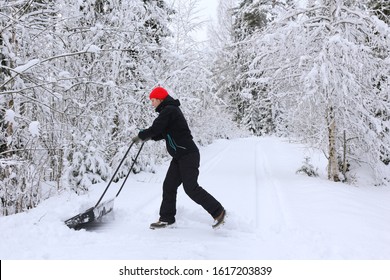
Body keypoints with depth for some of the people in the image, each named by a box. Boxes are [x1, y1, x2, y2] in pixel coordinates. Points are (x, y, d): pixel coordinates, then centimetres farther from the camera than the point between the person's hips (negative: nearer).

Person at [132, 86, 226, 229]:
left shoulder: (169, 110, -14)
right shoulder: (169, 111, 19)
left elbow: (156, 128, -18)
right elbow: (164, 133, 22)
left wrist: (140, 136, -1)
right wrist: (149, 136, 7)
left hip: (188, 155, -10)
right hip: (179, 157, 10)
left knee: (191, 187, -10)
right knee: (169, 186, 9)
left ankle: (218, 211, 2)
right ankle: (166, 218, 17)